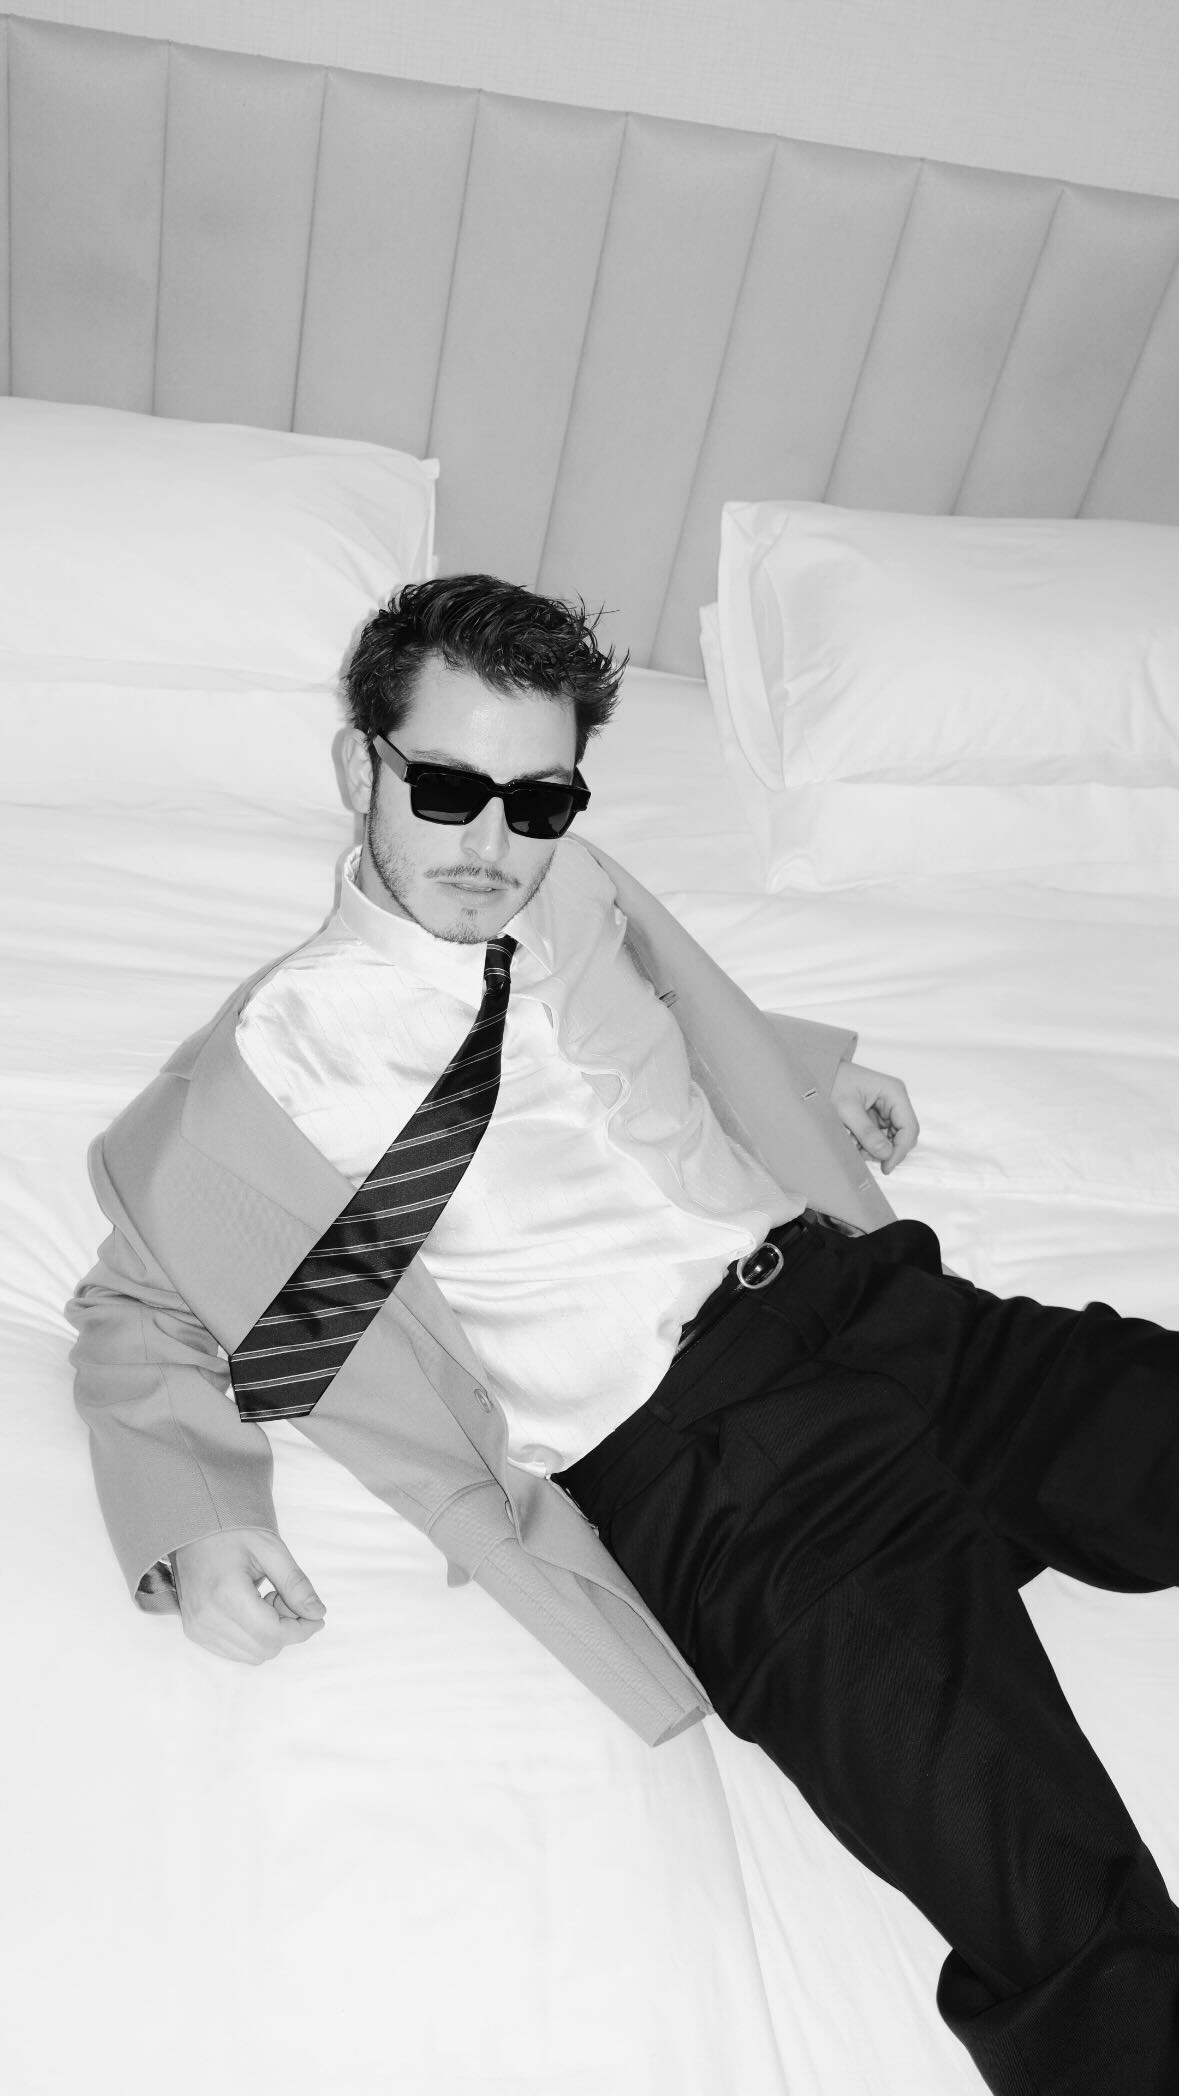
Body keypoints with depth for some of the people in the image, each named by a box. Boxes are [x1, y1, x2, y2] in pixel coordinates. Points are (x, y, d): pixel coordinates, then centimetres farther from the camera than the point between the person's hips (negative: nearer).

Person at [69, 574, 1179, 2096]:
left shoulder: (574, 886, 11)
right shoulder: (289, 1044, -4)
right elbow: (136, 1301, 7)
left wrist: (811, 1072, 29)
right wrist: (196, 1524, -8)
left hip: (845, 1280, 7)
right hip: (681, 1439, -6)